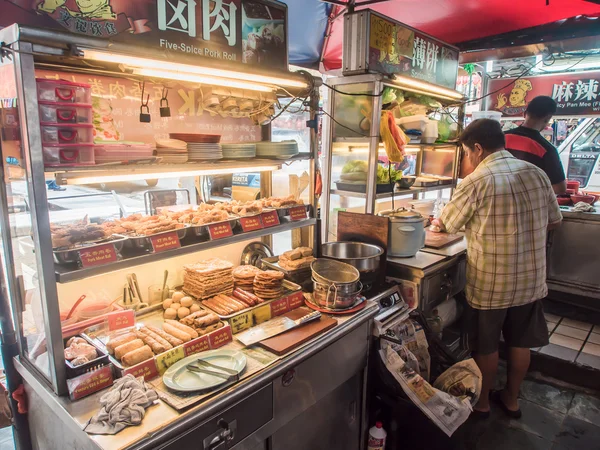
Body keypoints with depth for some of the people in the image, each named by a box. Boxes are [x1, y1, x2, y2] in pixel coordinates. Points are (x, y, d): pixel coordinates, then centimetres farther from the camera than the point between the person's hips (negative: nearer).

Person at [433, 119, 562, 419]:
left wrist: (437, 221, 14)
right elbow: (554, 221, 9)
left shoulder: (477, 181, -19)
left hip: (491, 283, -5)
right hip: (531, 279, 6)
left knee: (485, 346, 13)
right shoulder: (536, 173, -1)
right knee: (520, 342, 20)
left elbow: (445, 224, -7)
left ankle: (481, 402, 33)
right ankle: (511, 399, 39)